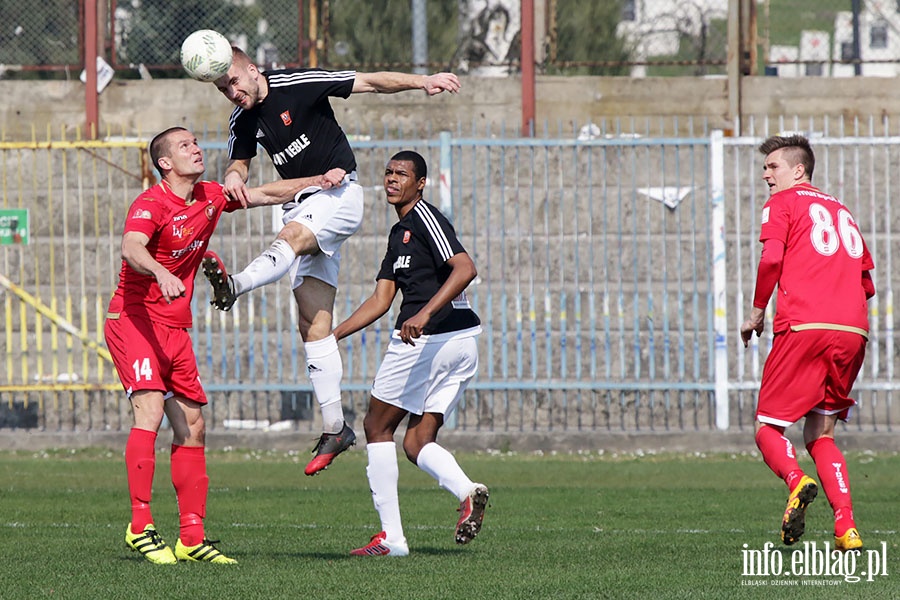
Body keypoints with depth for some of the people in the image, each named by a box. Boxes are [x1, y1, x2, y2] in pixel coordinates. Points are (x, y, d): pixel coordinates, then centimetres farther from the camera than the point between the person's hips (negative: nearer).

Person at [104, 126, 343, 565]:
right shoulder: (151, 204, -14)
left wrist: (320, 181, 10)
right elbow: (130, 249, -33)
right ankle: (140, 527, -22)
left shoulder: (211, 197, 10)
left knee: (192, 427, 6)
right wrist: (160, 273, -53)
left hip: (175, 329, 8)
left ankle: (192, 538, 10)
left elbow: (268, 194, 22)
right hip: (134, 319, -8)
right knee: (150, 412, -23)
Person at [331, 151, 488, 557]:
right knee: (417, 443, 9)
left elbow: (465, 268, -21)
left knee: (377, 427, 5)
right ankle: (466, 490, -19)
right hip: (462, 344, 9)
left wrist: (424, 314, -31)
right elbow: (381, 300, 21)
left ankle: (391, 535, 3)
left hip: (425, 339, -9)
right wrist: (332, 335, 15)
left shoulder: (424, 217, -8)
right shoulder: (399, 234, 22)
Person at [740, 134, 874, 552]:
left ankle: (796, 481, -31)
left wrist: (757, 312, 2)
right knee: (820, 435, 15)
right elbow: (866, 284, 23)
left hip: (804, 327, -6)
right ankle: (847, 530, -3)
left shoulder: (784, 202, 8)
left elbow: (772, 258, -9)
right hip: (852, 330, 6)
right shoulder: (840, 210, 26)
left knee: (768, 428, 1)